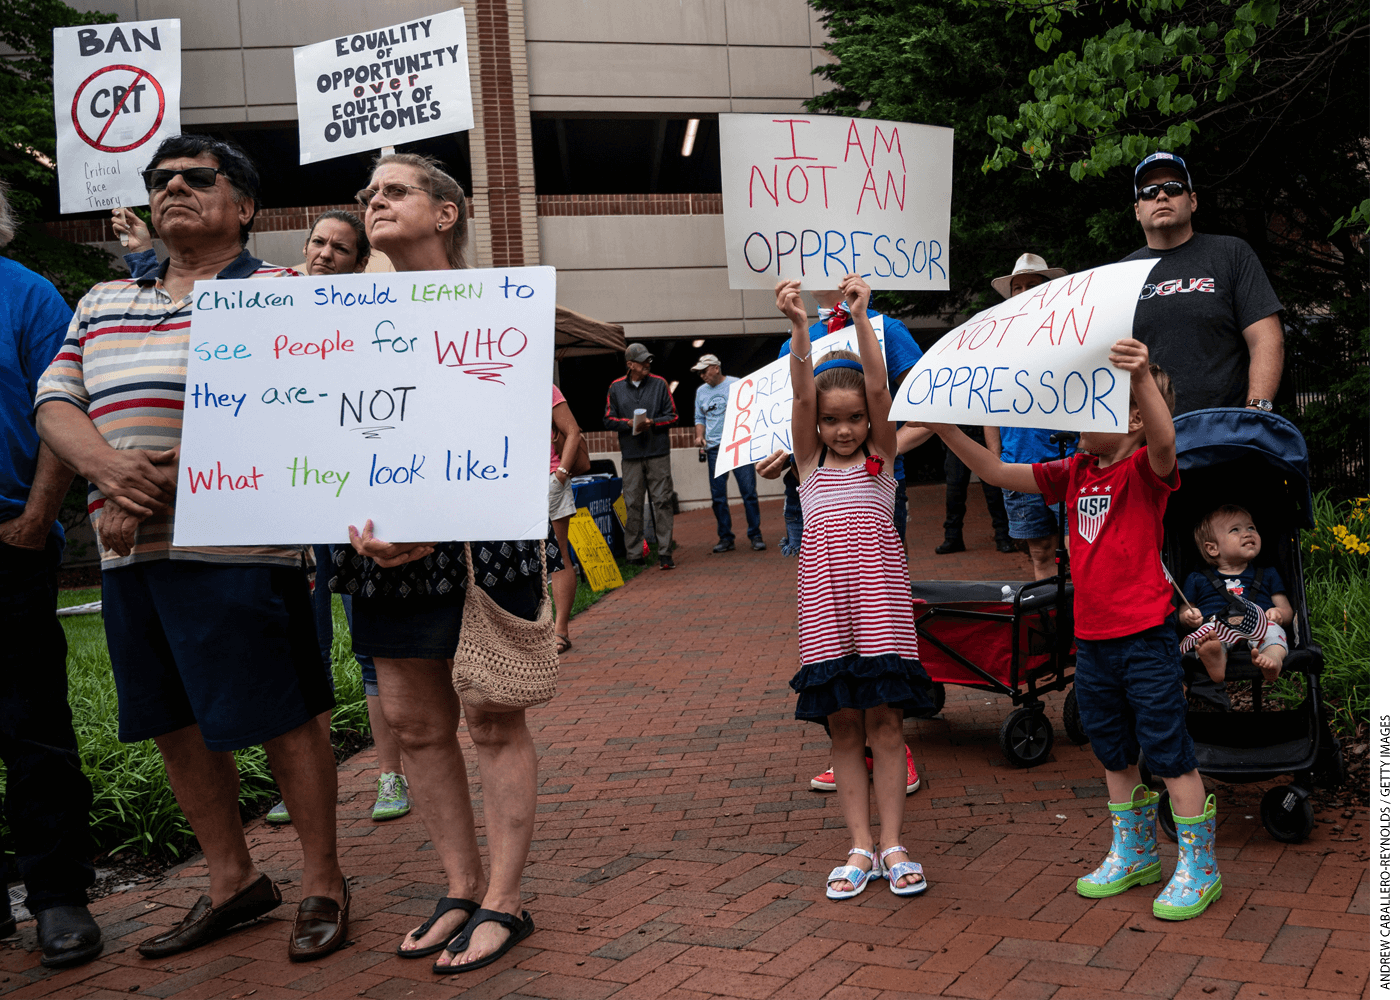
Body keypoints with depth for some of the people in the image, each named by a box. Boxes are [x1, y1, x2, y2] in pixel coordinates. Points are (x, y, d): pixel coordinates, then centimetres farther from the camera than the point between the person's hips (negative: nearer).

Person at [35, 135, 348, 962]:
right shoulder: (102, 305, 20)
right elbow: (55, 402, 12)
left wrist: (158, 486, -16)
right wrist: (109, 467, -10)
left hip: (234, 547, -6)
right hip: (129, 555, 7)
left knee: (284, 722, -1)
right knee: (176, 726, 13)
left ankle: (324, 883, 15)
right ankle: (232, 881, 29)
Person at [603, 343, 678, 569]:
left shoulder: (659, 384, 6)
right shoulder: (616, 388, 8)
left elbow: (671, 415, 7)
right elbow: (608, 419, 10)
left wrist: (652, 422, -10)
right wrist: (629, 423, -7)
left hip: (658, 453, 0)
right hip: (631, 456, 1)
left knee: (662, 502, -4)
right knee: (633, 504, 1)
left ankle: (664, 552, -1)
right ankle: (634, 554, 8)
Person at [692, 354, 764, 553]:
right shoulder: (701, 391, 14)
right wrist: (699, 436, 3)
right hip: (714, 449, 4)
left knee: (749, 492, -5)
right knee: (718, 497, 4)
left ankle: (755, 536, 2)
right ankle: (726, 538, 12)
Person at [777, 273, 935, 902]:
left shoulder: (881, 457, 10)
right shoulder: (810, 462, 12)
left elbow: (878, 386, -5)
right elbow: (802, 392, -4)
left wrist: (861, 316, -17)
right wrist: (800, 328, -19)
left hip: (879, 589, -1)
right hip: (824, 596, 1)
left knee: (884, 719, -1)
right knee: (843, 723, 4)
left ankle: (892, 844, 8)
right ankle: (859, 847, 11)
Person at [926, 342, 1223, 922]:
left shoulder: (1146, 471, -11)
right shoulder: (1075, 473, 9)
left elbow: (1164, 441, -35)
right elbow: (998, 473, 9)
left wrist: (1143, 376, -52)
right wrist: (946, 428, 0)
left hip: (1145, 638, -7)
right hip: (1092, 639, 7)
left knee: (1169, 751, 1)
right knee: (1113, 753, 18)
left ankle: (1199, 868, 14)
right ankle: (1134, 853, 35)